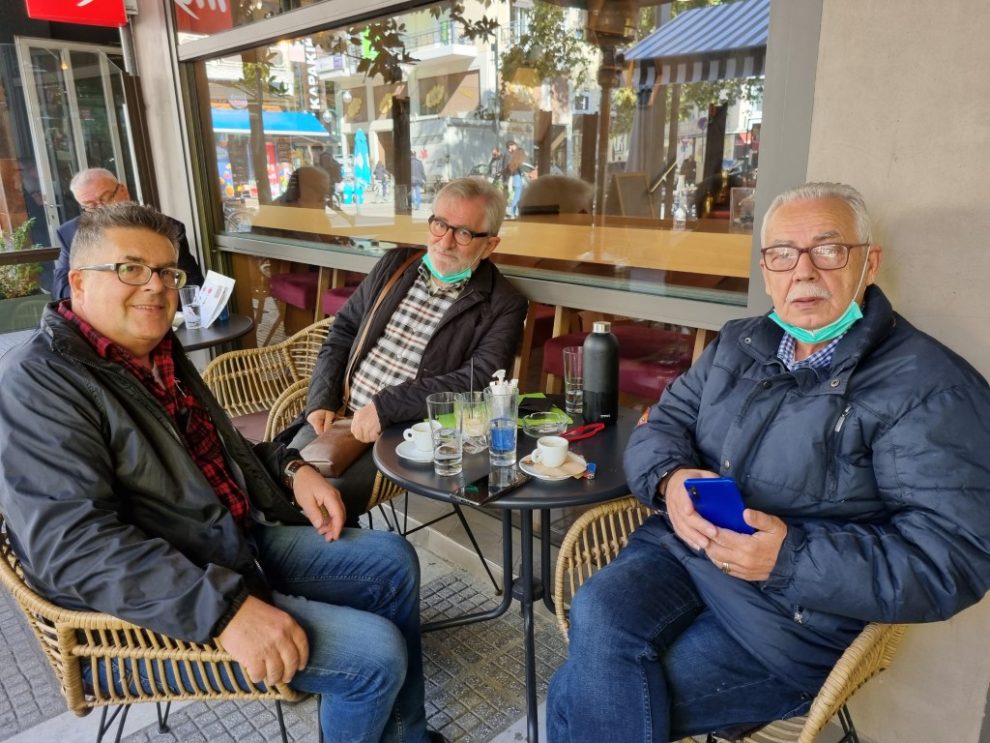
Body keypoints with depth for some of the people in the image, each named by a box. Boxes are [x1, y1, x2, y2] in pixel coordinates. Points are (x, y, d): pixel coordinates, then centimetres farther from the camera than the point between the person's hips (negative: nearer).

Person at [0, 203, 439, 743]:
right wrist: (226, 609, -34)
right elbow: (74, 542, -27)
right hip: (161, 600, -9)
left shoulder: (160, 353, 10)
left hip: (240, 541, 10)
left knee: (392, 561, 11)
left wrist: (290, 470, 2)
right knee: (375, 653, -19)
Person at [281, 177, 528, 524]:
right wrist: (322, 401, 1)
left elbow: (479, 380, -17)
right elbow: (344, 330, 14)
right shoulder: (396, 264, 10)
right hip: (339, 414, 5)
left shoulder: (503, 305, -6)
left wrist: (385, 407, -21)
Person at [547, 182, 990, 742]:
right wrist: (671, 479, -13)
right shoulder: (738, 344, 11)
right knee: (597, 619, -27)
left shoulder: (929, 387, -9)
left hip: (797, 611, -5)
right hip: (681, 550, 5)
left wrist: (791, 557, -25)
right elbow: (661, 424, 12)